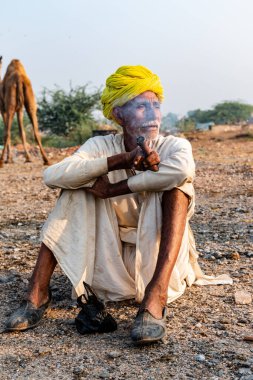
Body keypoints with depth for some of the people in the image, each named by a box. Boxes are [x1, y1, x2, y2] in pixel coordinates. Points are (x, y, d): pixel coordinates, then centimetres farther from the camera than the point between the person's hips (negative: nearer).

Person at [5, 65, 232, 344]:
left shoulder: (174, 146, -10)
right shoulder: (102, 146, -6)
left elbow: (184, 169, -38)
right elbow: (52, 176, -25)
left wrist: (115, 189, -30)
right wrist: (121, 160, -33)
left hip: (158, 259, -2)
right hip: (112, 263, 2)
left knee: (176, 183, -25)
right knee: (77, 187, -14)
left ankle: (155, 297, -37)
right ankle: (37, 292, -17)